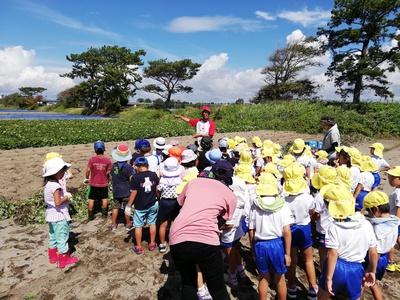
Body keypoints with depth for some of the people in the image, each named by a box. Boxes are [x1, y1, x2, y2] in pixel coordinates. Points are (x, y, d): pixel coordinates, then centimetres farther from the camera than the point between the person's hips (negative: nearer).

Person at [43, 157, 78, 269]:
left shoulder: (48, 184, 5)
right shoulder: (56, 185, -24)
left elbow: (47, 201, 12)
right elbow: (58, 202, -30)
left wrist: (64, 197, 7)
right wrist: (66, 198, -13)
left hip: (51, 215, 9)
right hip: (59, 217, -9)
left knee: (53, 237, 22)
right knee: (62, 238, 4)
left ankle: (53, 256, 37)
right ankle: (64, 260, 16)